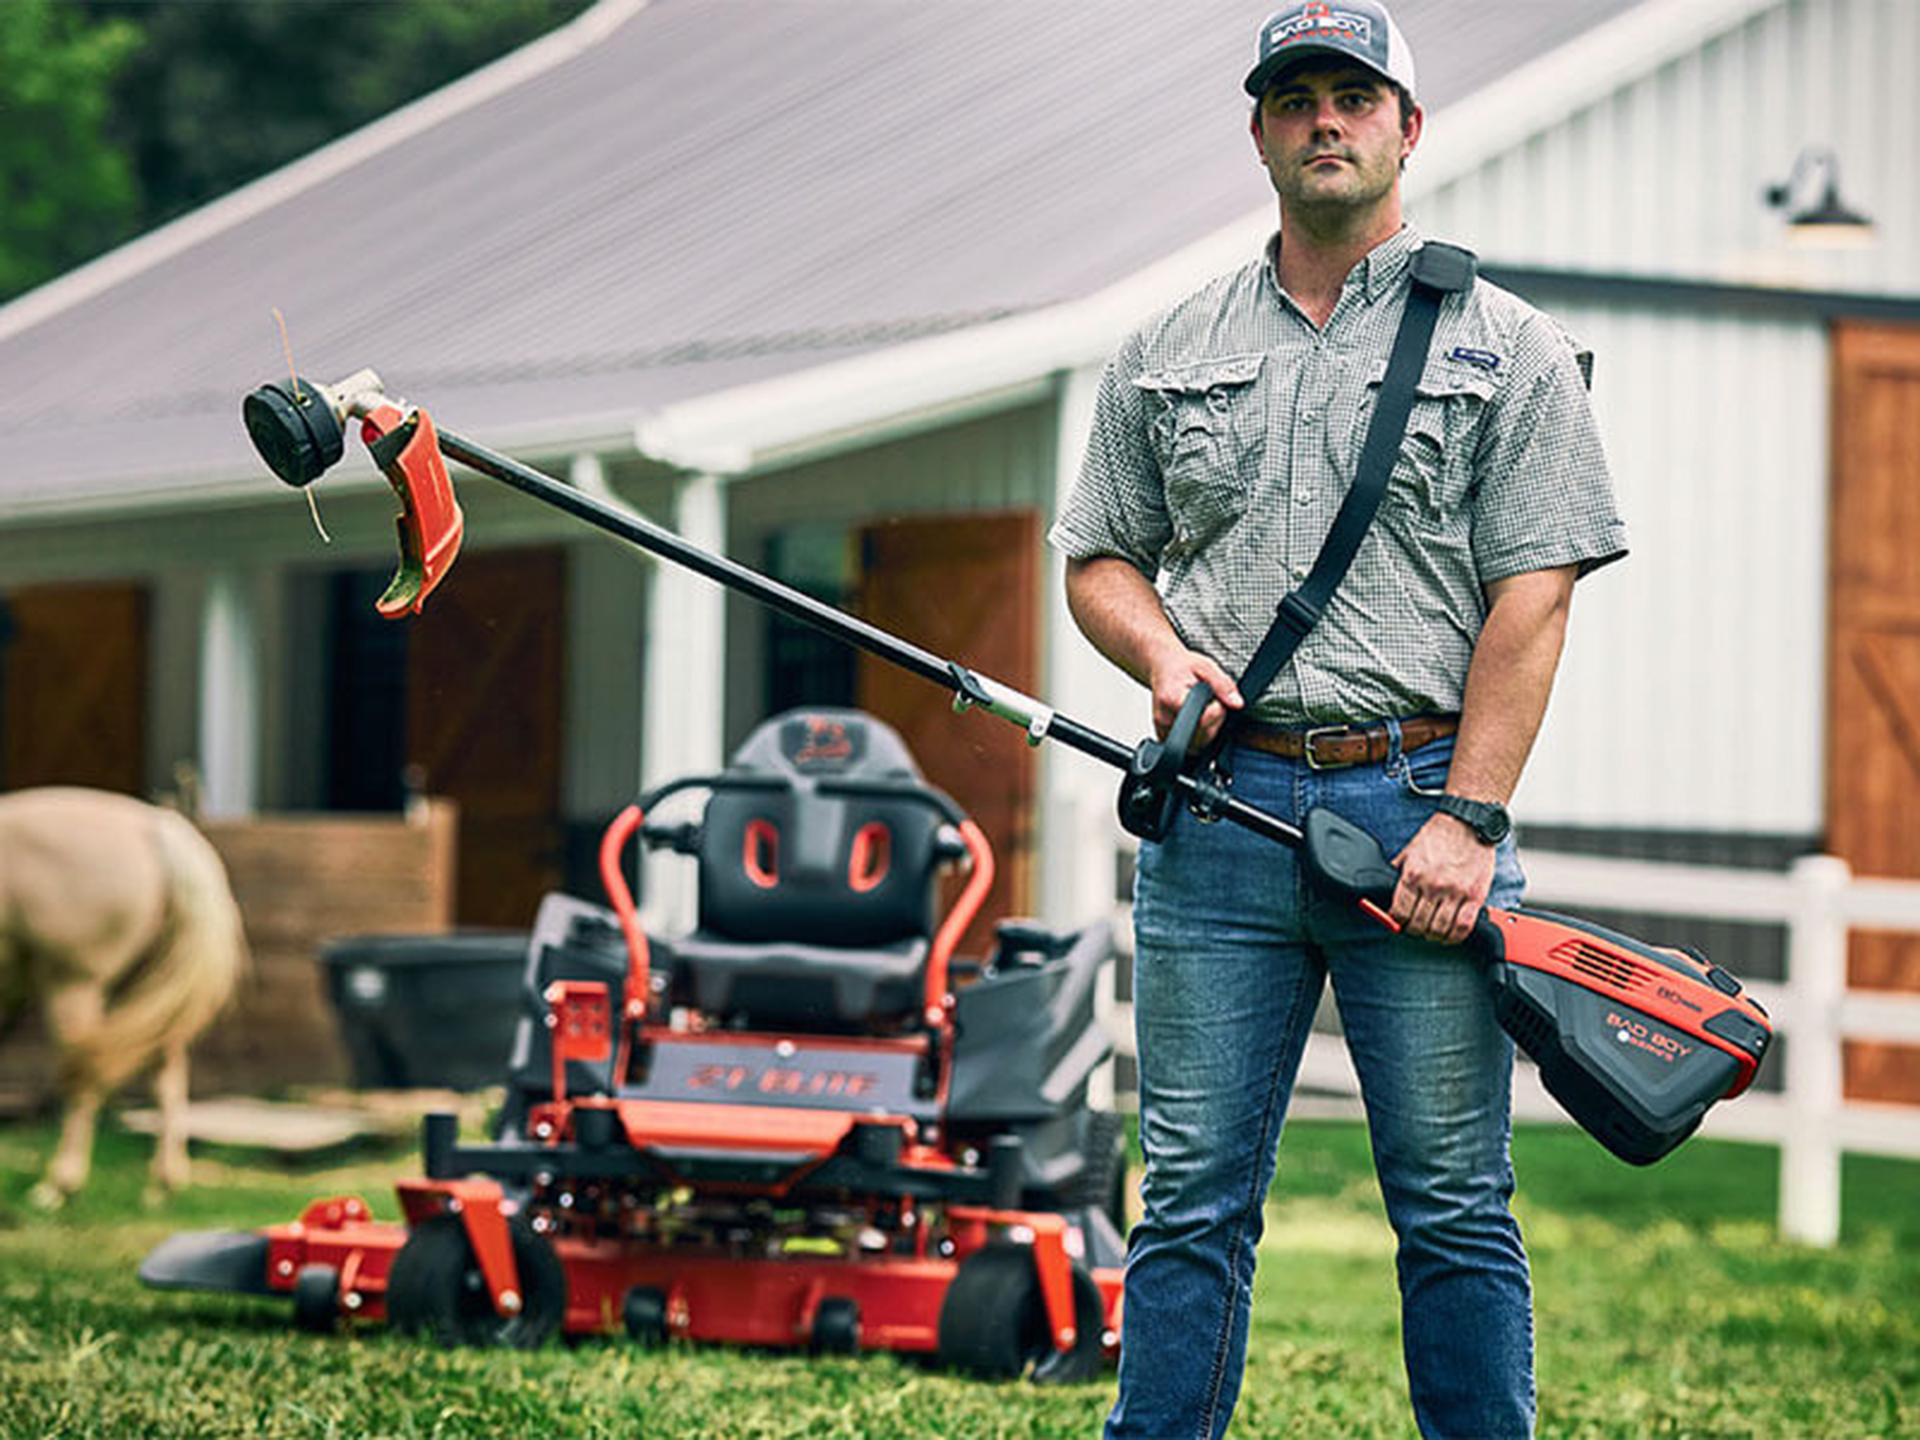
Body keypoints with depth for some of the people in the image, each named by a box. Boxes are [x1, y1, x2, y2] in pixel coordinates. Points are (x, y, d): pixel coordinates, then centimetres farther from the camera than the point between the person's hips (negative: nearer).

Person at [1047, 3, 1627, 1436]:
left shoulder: (1506, 350, 5)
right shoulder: (1169, 354, 15)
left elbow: (1531, 597, -2)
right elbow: (1100, 559, 20)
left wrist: (1468, 820, -12)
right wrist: (1162, 652, -4)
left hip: (1419, 798, -2)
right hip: (1220, 806, 2)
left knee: (1455, 1208, -1)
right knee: (1192, 1200, 3)